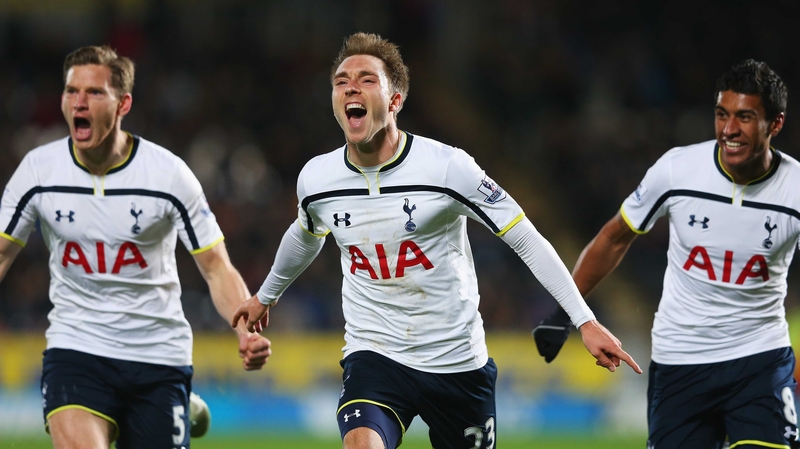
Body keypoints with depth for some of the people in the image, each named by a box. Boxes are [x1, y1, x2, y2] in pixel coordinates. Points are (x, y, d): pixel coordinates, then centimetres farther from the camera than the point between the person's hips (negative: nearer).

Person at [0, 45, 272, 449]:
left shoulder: (168, 173, -10)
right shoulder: (38, 169, -4)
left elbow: (217, 268, -6)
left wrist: (247, 333, -21)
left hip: (158, 354, 0)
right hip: (76, 349, 0)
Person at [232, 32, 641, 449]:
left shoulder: (447, 167, -14)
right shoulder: (315, 179, -3)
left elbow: (527, 241, -8)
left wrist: (585, 321, -13)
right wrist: (266, 295, 39)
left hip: (459, 363, -1)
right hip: (374, 356, 1)